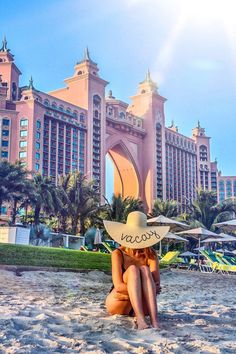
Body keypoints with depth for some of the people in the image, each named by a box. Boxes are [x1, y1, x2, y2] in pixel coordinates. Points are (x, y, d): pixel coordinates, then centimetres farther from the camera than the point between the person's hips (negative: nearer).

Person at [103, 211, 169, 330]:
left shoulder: (150, 255, -4)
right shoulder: (118, 254, -9)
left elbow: (156, 284, -15)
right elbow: (118, 286, -20)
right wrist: (145, 289, -26)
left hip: (141, 305, 2)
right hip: (118, 304, -1)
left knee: (145, 269, -26)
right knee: (133, 269, -28)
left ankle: (154, 319, -41)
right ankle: (140, 318, -44)